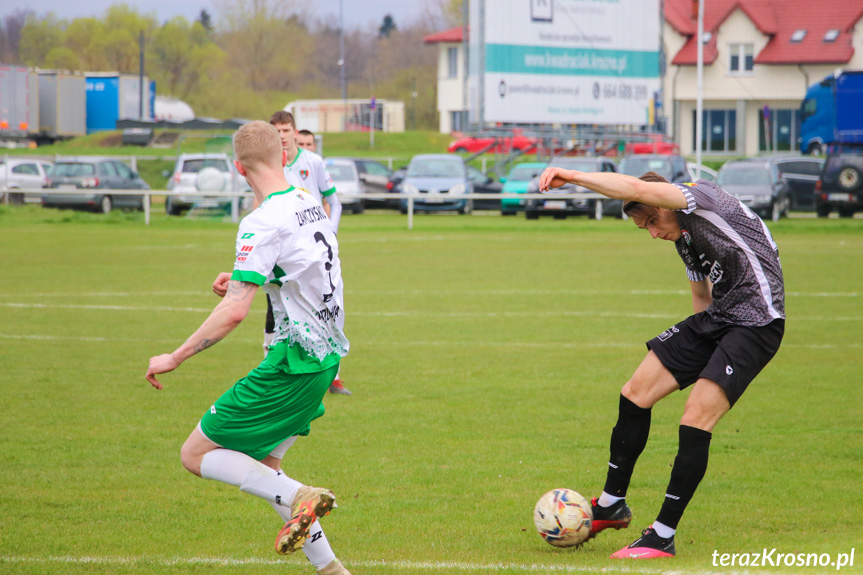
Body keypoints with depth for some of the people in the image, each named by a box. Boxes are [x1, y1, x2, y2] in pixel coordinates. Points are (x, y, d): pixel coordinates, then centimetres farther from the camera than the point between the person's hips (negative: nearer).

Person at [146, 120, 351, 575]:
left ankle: (299, 497, -16)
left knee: (195, 454, -2)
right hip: (326, 354, 9)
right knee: (260, 468, 20)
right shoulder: (310, 205, 8)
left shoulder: (263, 223, -18)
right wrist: (242, 280, 20)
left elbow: (234, 311, -25)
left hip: (293, 363, -9)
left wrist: (174, 358, -16)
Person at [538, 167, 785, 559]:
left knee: (696, 420, -17)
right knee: (635, 394, 7)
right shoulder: (683, 238, 15)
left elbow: (638, 189, -26)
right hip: (714, 320, 10)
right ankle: (612, 505, 20)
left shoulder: (701, 197, -13)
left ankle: (663, 537, -9)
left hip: (755, 323, -10)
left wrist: (571, 176, -25)